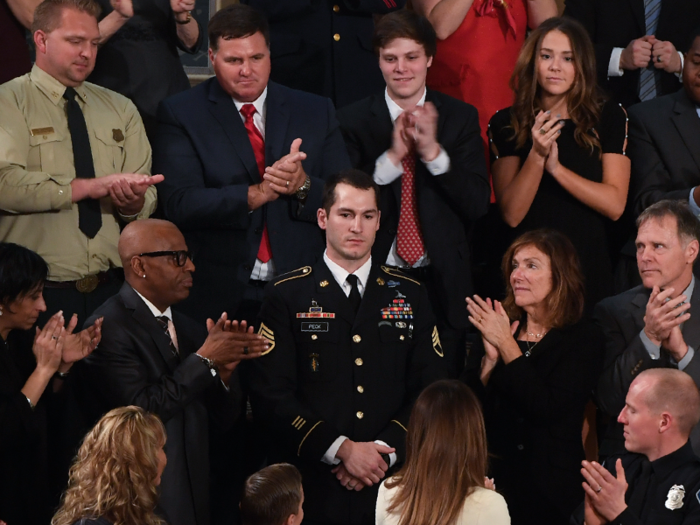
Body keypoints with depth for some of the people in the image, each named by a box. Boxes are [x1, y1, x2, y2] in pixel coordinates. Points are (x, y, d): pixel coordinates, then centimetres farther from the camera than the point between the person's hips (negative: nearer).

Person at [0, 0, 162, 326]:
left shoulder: (119, 110, 14)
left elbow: (148, 201, 6)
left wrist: (134, 202, -18)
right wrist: (91, 186, -20)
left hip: (110, 288, 4)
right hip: (39, 290, -4)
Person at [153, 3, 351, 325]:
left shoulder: (316, 112, 8)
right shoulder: (180, 114, 0)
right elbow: (179, 204, -12)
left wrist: (303, 186, -17)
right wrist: (256, 194, -23)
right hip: (217, 297, -2)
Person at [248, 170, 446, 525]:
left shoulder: (410, 296, 9)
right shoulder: (286, 296, 1)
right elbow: (270, 395, -7)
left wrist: (385, 450, -11)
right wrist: (342, 449, -15)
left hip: (390, 484, 2)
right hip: (311, 489, -2)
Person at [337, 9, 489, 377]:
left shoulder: (460, 118, 2)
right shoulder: (353, 121, -1)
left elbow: (478, 204, -5)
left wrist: (433, 151, -19)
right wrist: (392, 156, -20)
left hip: (442, 283, 1)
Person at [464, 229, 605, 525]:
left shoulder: (584, 339, -6)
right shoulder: (493, 327, 6)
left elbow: (547, 409, -19)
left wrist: (506, 344, -16)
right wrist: (490, 359, -13)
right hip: (494, 480, 4)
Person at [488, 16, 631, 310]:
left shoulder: (610, 118, 2)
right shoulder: (506, 125, 2)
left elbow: (615, 205, -7)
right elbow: (512, 214, -6)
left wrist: (556, 167, -15)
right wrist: (537, 155, -19)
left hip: (589, 266, 0)